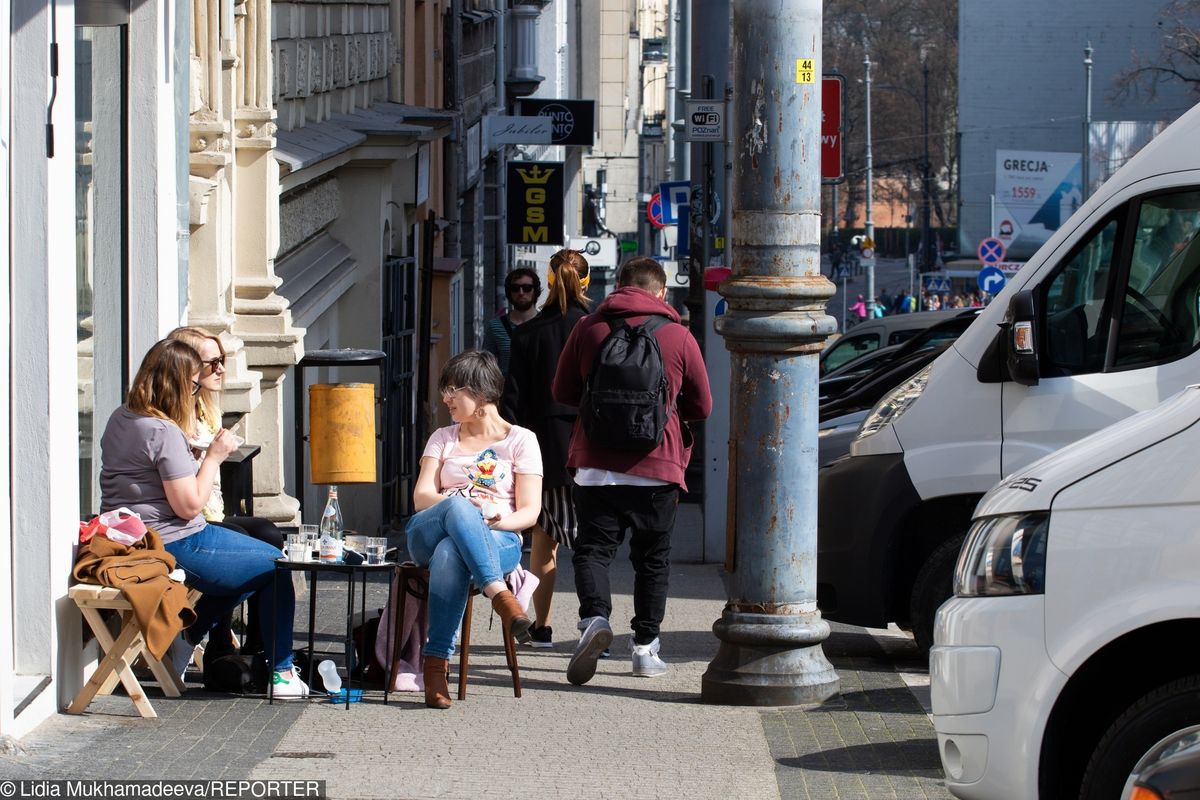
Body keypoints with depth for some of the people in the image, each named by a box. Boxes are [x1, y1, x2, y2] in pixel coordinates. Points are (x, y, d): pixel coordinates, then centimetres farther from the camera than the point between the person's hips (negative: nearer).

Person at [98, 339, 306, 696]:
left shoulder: (120, 419, 8)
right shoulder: (164, 432, -22)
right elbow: (189, 506, -21)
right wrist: (214, 457, -11)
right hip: (175, 547, -10)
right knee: (274, 566, 3)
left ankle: (186, 637, 19)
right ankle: (282, 673, 8)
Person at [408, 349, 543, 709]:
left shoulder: (521, 440, 12)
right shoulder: (443, 439, 23)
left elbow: (529, 512, 3)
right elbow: (421, 497, 7)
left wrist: (499, 520, -19)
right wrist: (459, 505, -15)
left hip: (499, 541, -2)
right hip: (429, 536, 2)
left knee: (450, 553, -41)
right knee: (456, 507, -37)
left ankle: (437, 662, -46)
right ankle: (499, 596, -52)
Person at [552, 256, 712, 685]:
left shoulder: (588, 328, 4)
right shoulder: (679, 336, 1)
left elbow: (563, 391, 13)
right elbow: (702, 406, 9)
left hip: (596, 463, 0)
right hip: (658, 468, 0)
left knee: (592, 548, 2)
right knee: (652, 558, 12)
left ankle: (594, 618, -24)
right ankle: (645, 646, 14)